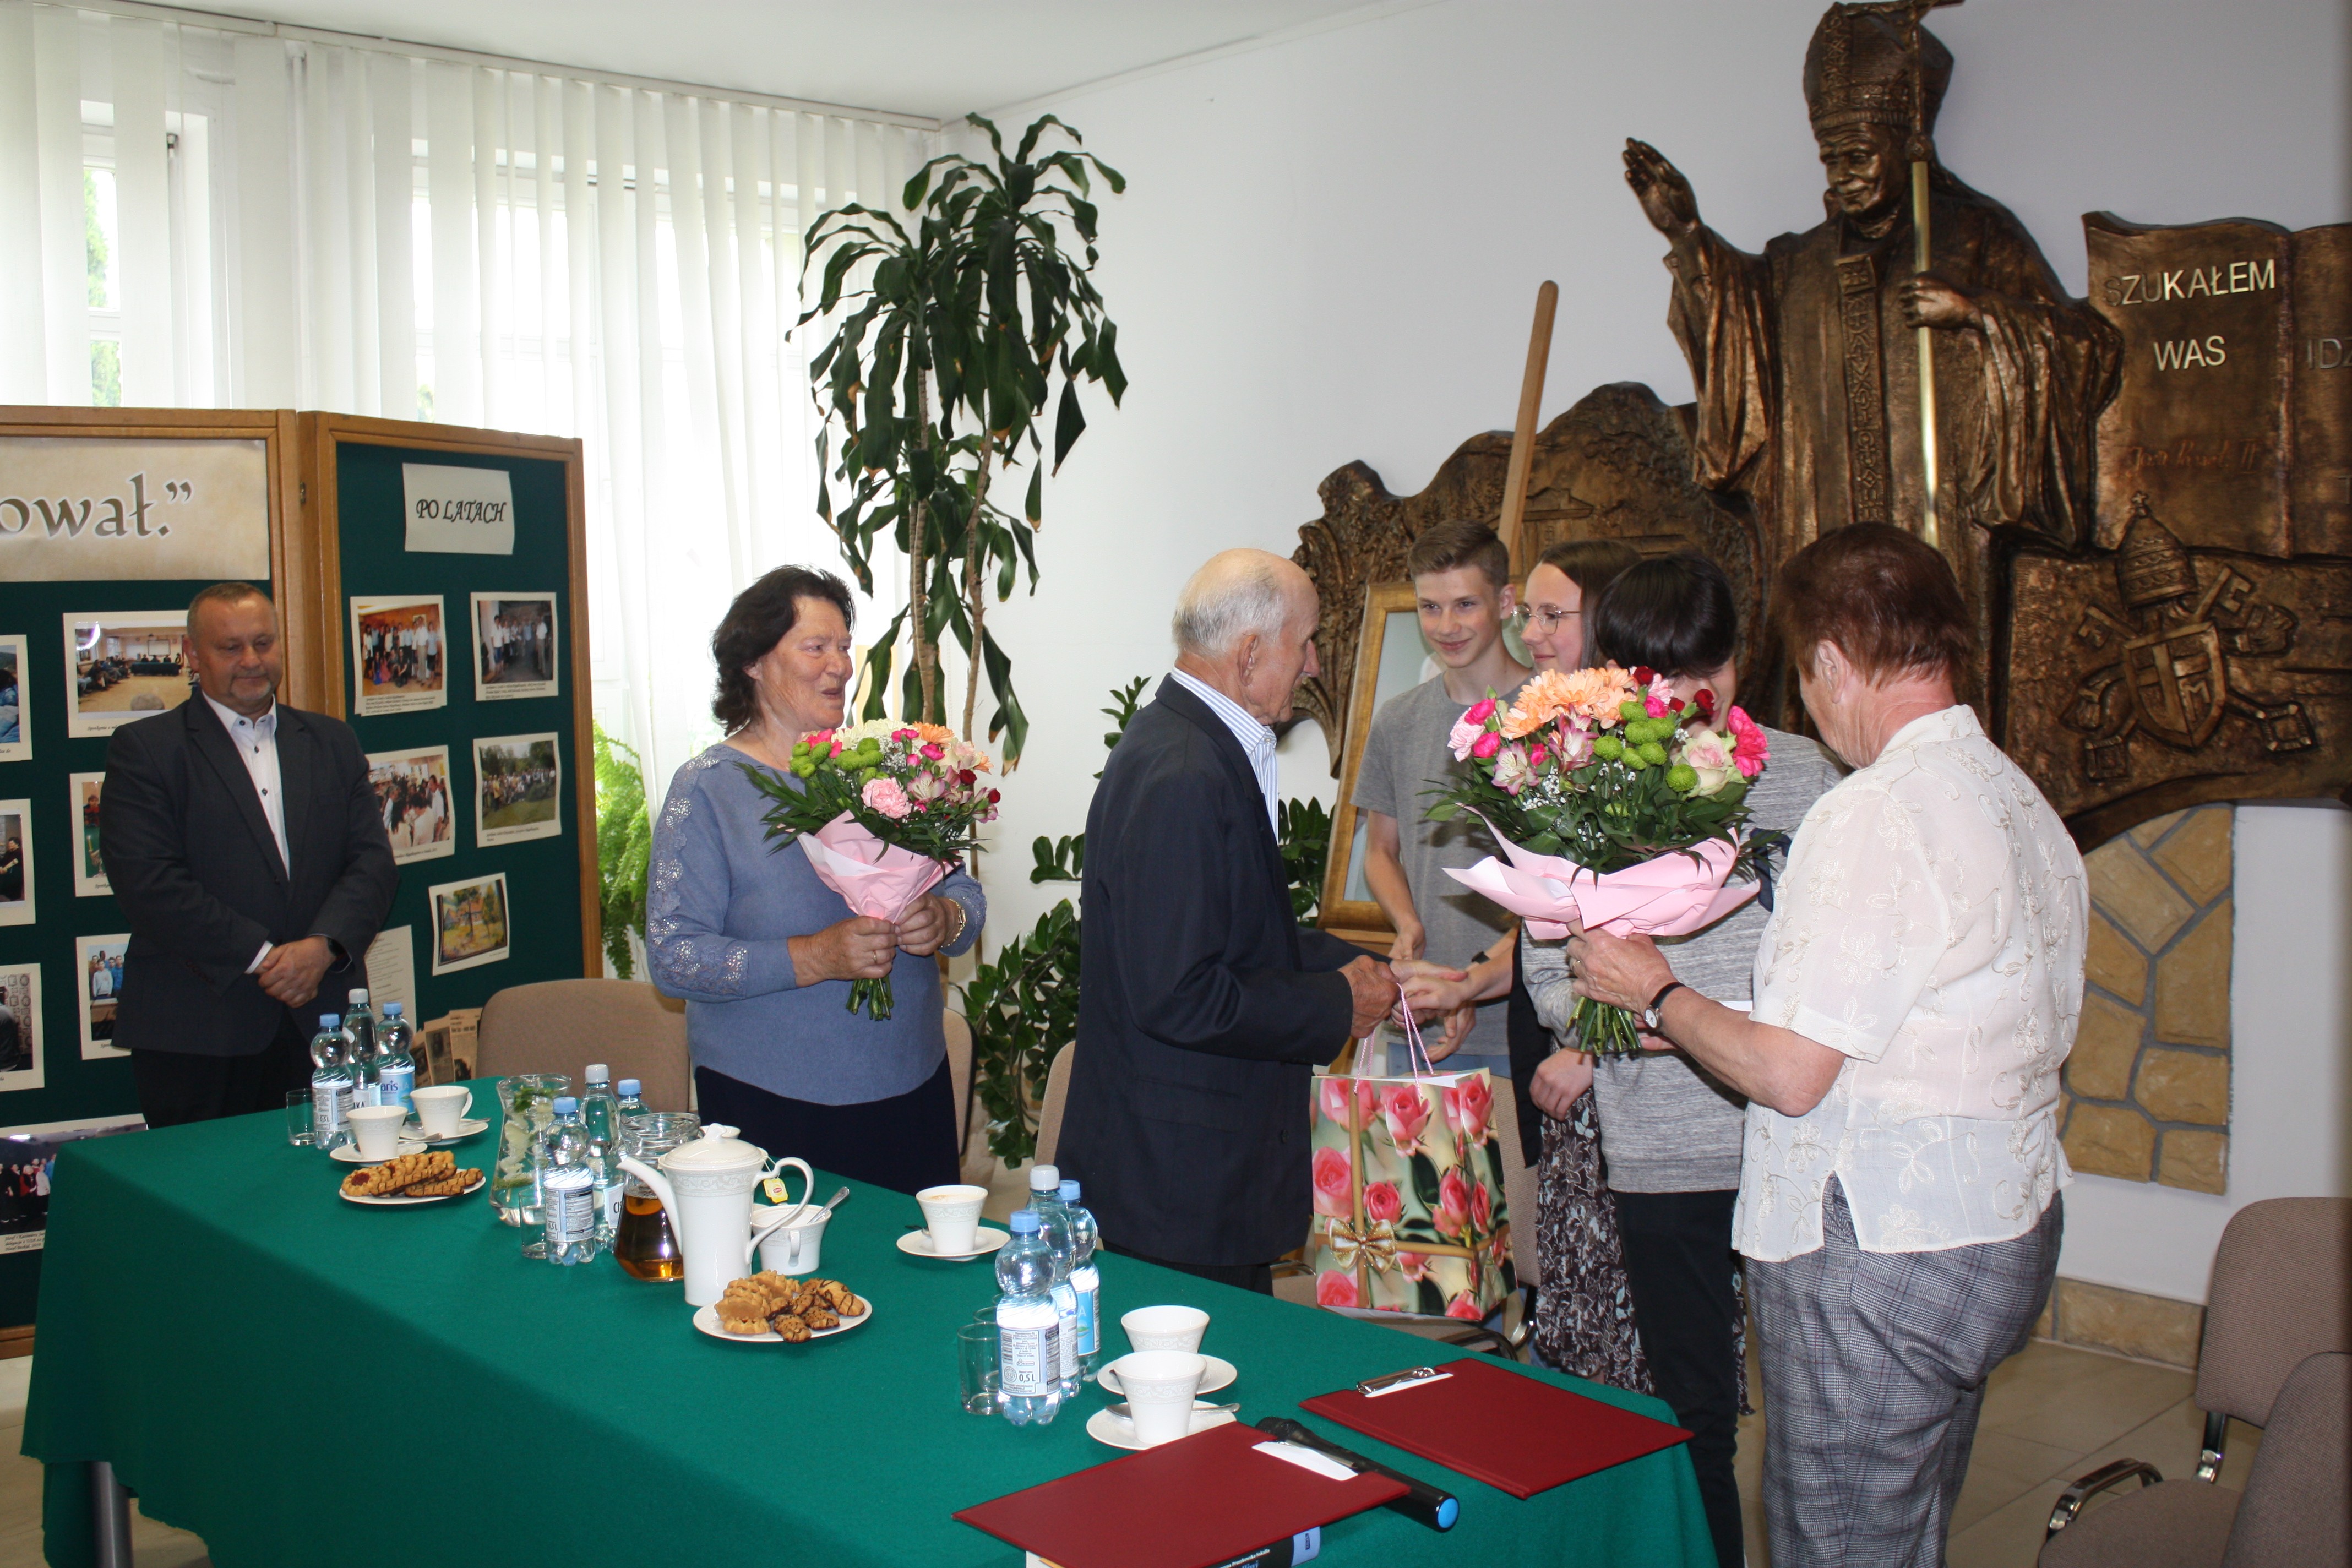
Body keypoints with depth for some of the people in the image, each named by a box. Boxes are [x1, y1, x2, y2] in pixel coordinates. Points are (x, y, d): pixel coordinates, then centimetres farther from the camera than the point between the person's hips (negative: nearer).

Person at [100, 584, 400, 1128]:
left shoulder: (333, 743, 15)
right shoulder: (144, 750, 2)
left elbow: (373, 861, 7)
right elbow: (149, 884, -9)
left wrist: (324, 946, -11)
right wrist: (261, 958, -13)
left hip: (321, 1022, 4)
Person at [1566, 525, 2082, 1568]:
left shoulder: (1875, 816, -20)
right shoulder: (2027, 806, 9)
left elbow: (1788, 1074, -22)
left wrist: (1655, 993, -3)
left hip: (1876, 1248, -10)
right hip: (2004, 1234, 10)